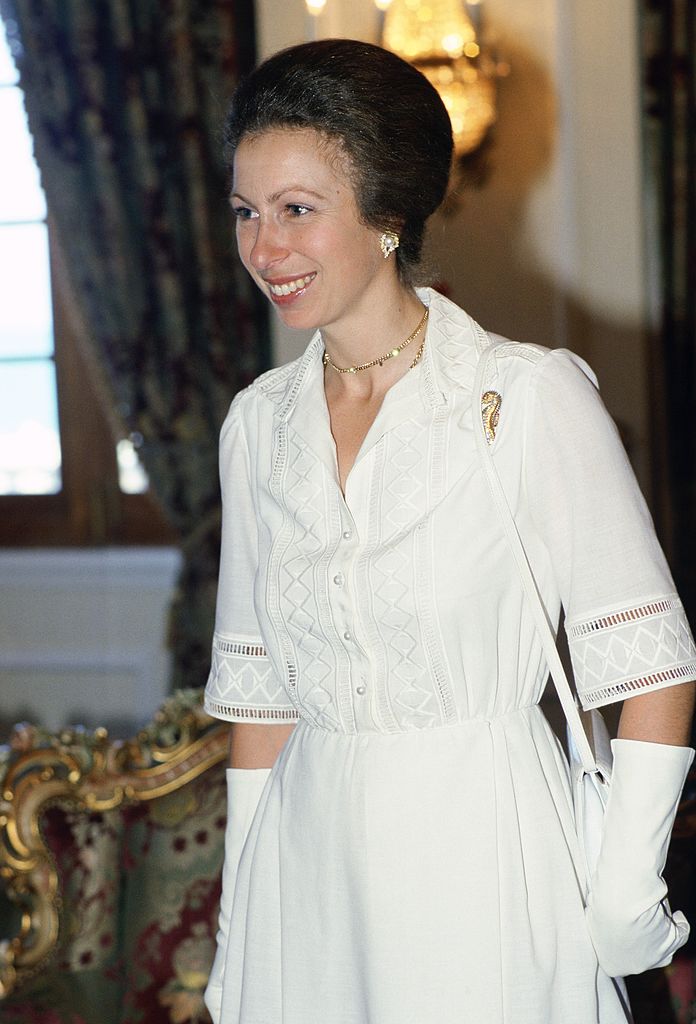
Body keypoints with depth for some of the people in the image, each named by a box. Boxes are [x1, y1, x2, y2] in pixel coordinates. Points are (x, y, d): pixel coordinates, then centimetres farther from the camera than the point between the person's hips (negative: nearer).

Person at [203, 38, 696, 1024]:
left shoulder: (535, 397, -11)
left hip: (487, 859, -4)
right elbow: (258, 683, 10)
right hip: (309, 866, 4)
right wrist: (241, 908, 9)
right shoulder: (259, 422, 5)